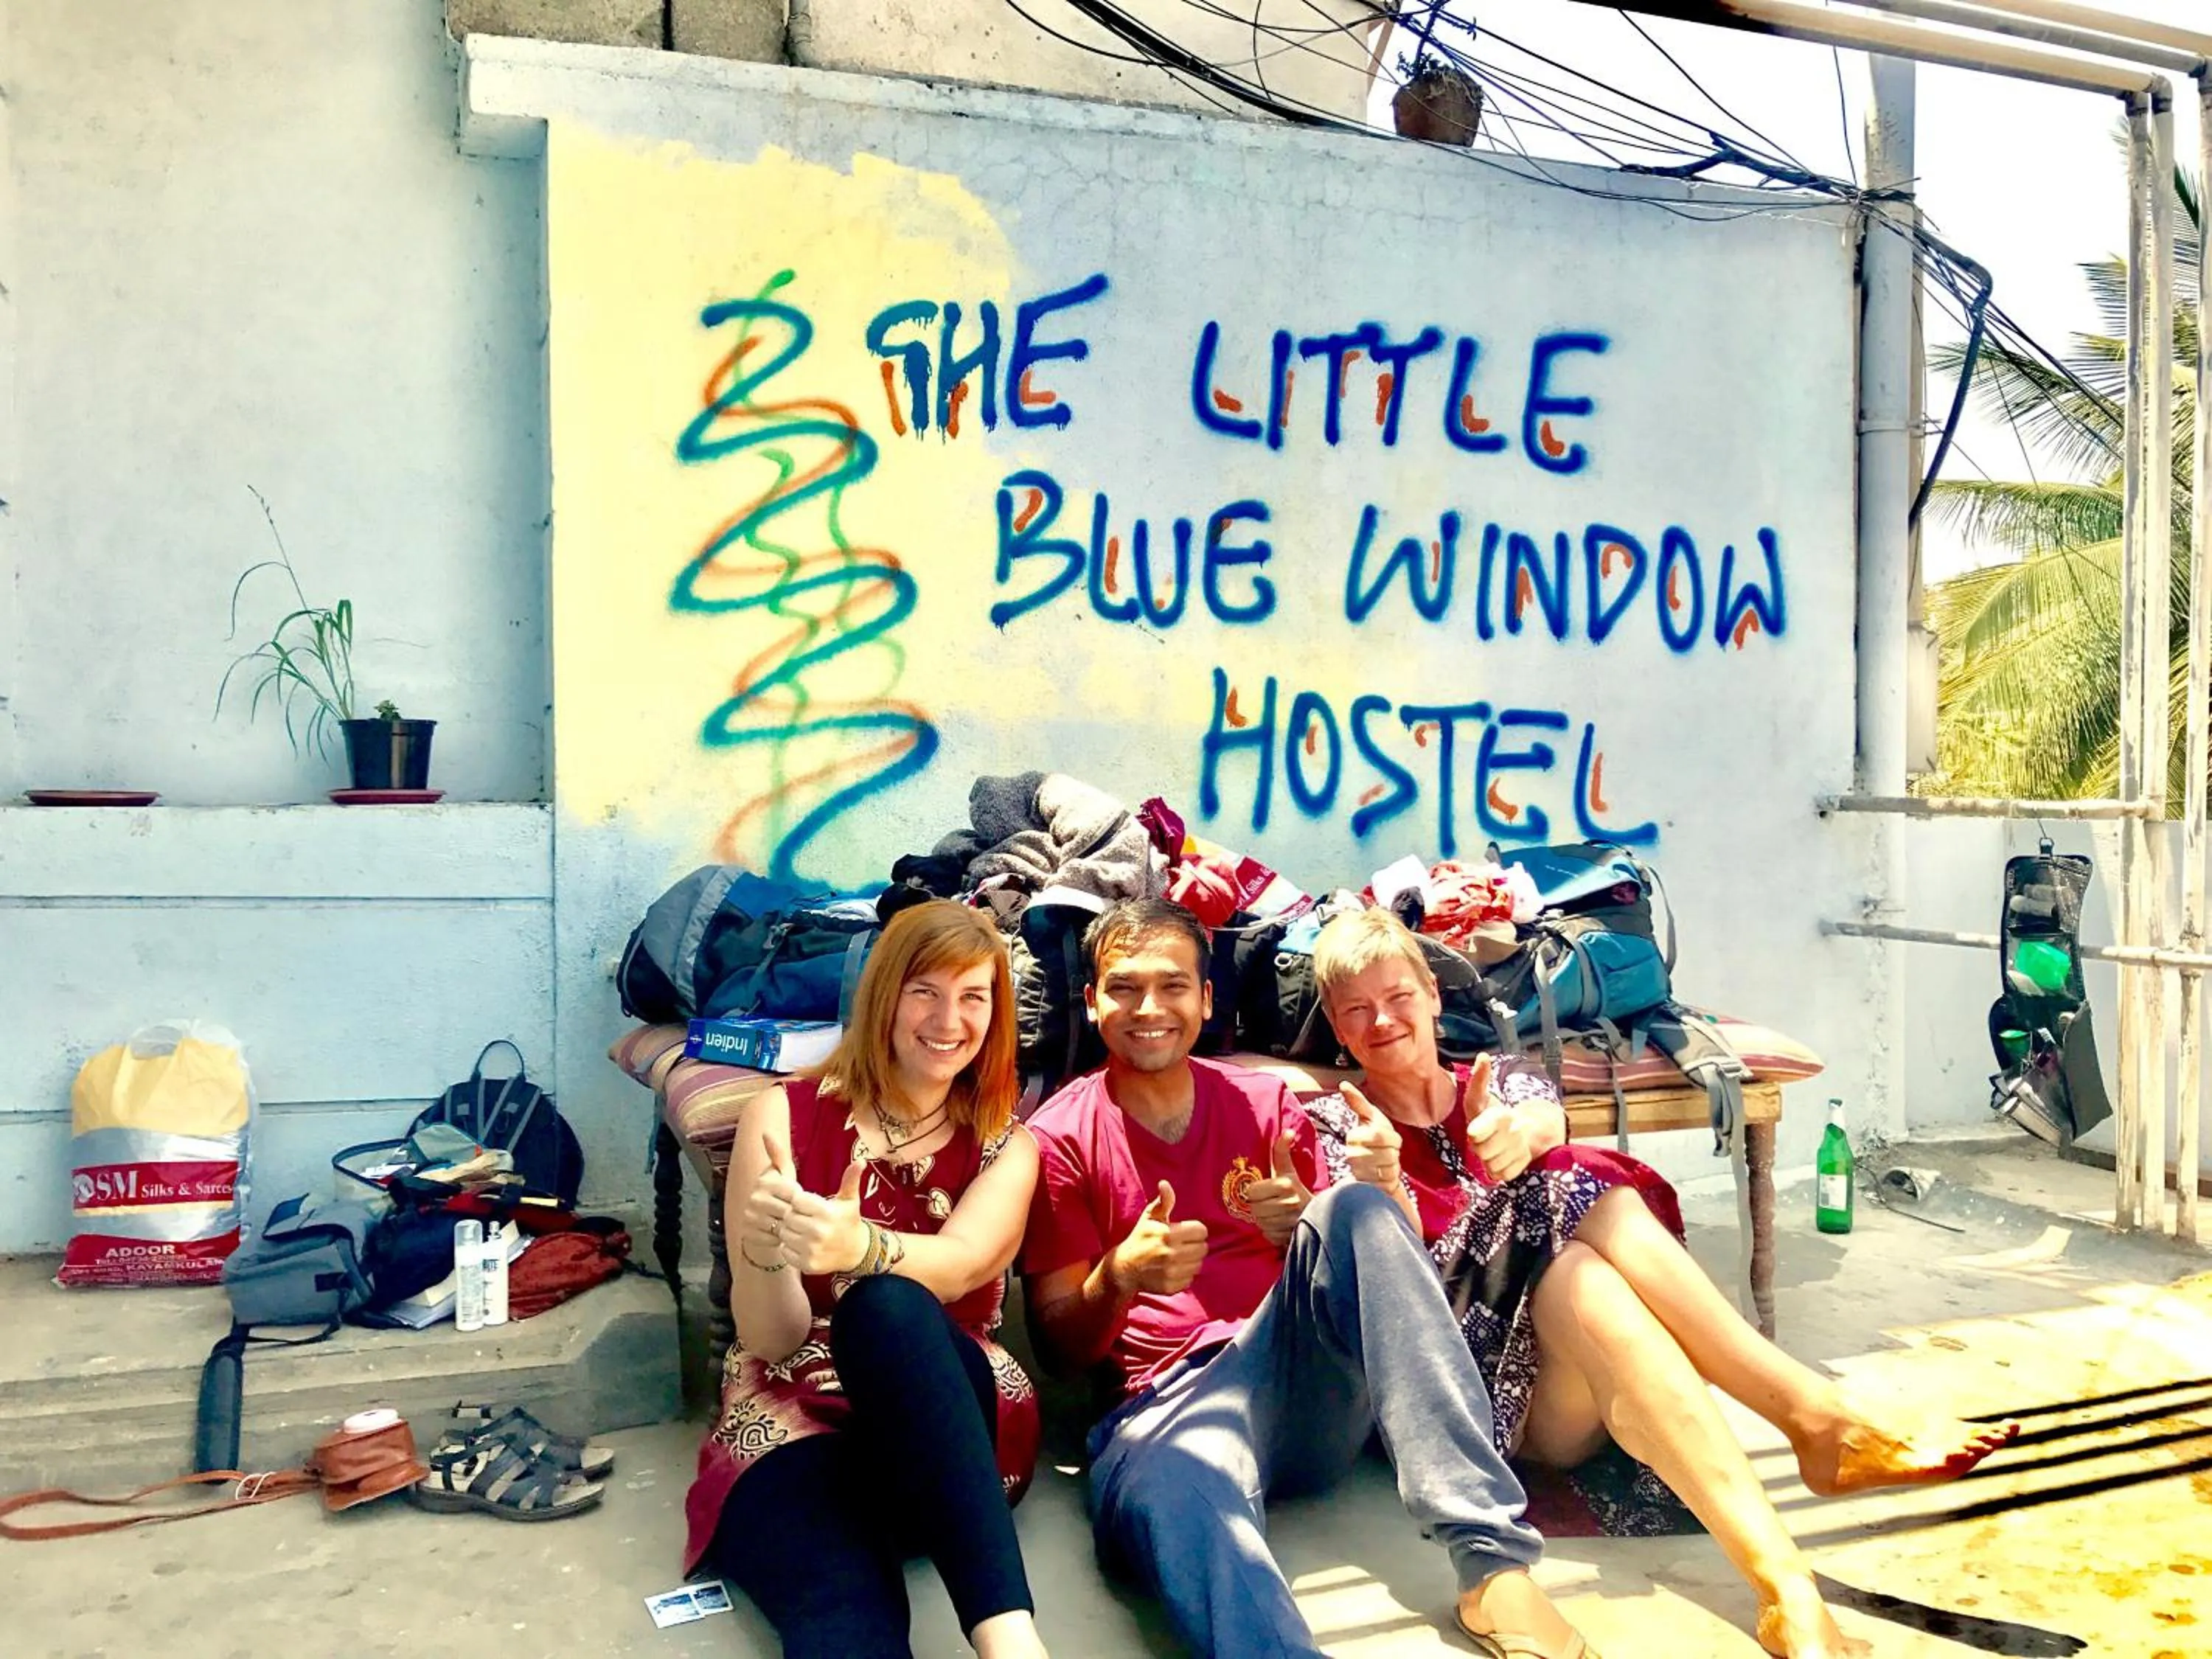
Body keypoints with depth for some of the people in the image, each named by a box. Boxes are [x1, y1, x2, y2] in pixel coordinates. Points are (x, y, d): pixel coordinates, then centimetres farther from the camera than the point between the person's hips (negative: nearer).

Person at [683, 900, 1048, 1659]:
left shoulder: (1007, 1145, 9)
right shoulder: (785, 1115, 4)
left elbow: (958, 1264, -17)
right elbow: (770, 1340, -3)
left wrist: (855, 1247, -42)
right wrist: (767, 1251, -29)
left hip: (949, 1433, 3)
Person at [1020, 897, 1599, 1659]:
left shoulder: (1265, 1104, 13)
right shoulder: (1061, 1136, 5)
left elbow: (1361, 1240, 13)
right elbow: (1060, 1343, 4)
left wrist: (1306, 1227, -10)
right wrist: (1117, 1280, -18)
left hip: (1305, 1378, 3)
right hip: (1171, 1399, -3)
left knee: (1354, 1208, -27)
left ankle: (1492, 1563, -31)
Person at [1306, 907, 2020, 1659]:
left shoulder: (1500, 1079, 15)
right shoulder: (1337, 1125, 8)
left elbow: (1546, 1120, -12)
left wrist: (1519, 1132, -39)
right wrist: (1378, 1182, -36)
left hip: (1580, 1383, 3)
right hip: (1465, 1380, -3)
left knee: (1597, 1200, -26)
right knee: (1576, 1276, -34)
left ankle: (1816, 1416, -32)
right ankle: (1783, 1585, -46)